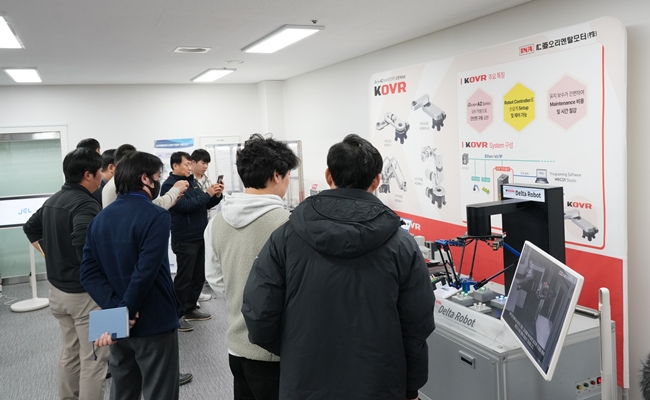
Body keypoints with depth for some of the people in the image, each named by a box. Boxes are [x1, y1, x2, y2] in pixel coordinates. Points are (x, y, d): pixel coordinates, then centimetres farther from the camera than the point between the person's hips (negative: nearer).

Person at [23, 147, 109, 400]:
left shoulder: (53, 200, 9)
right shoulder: (85, 204, -21)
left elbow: (31, 229, 22)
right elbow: (83, 241, -36)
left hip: (58, 288, 9)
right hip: (85, 292, -9)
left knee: (70, 353, 21)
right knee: (93, 359, 1)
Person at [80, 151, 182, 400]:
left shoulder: (100, 219, 6)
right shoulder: (156, 216, -16)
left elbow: (89, 272, -3)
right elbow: (145, 273, -25)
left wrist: (115, 309, -12)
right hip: (154, 323, -7)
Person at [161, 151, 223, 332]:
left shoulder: (192, 181, 13)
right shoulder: (170, 185, -11)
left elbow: (204, 205, 16)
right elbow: (185, 206, -23)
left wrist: (216, 195, -2)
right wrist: (207, 194, -20)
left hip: (200, 237, 8)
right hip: (185, 240, -8)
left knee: (198, 276, 13)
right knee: (184, 278, -2)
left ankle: (190, 309, 25)